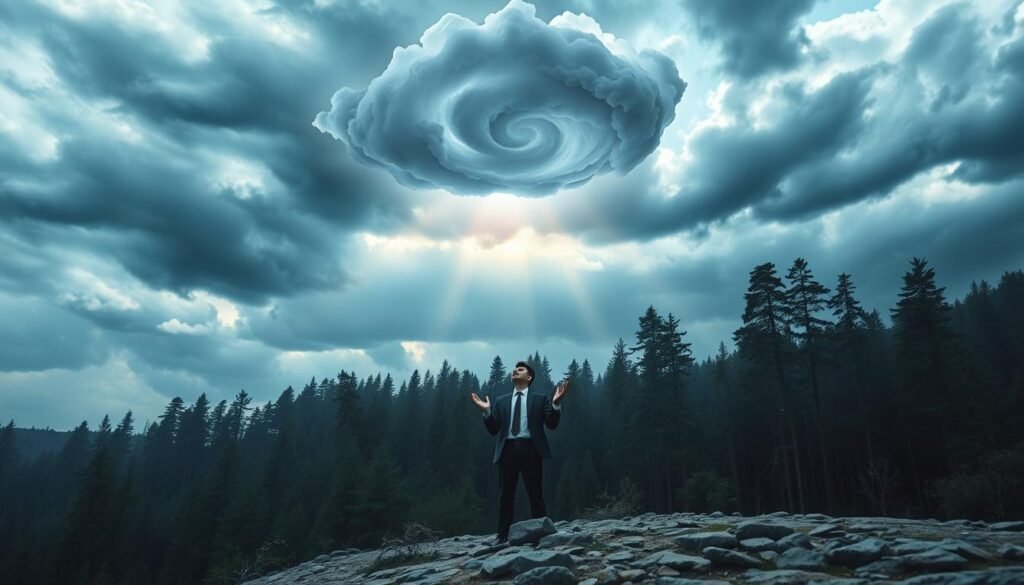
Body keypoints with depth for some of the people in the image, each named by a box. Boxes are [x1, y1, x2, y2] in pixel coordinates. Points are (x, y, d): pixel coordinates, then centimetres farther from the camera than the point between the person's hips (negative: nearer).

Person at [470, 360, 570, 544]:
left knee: (535, 494, 1)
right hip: (508, 449, 3)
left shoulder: (540, 398, 10)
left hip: (530, 448, -2)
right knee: (505, 495, 5)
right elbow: (493, 429, 10)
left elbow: (552, 424, 1)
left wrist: (556, 403, -15)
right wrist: (487, 411, -7)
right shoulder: (501, 401, 16)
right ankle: (503, 535, 12)